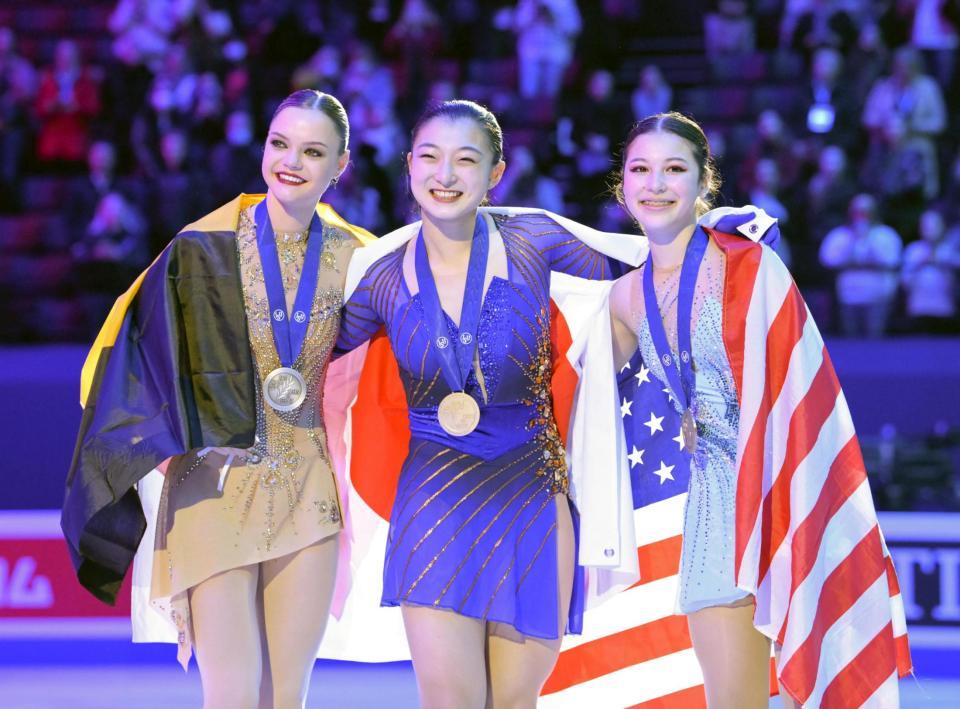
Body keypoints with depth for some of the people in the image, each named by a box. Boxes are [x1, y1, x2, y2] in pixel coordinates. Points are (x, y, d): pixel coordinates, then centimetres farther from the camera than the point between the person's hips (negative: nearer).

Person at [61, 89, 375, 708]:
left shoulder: (352, 258, 4)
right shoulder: (207, 247, -4)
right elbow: (139, 351, -3)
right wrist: (166, 446, -12)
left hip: (309, 492, 3)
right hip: (218, 488, -3)